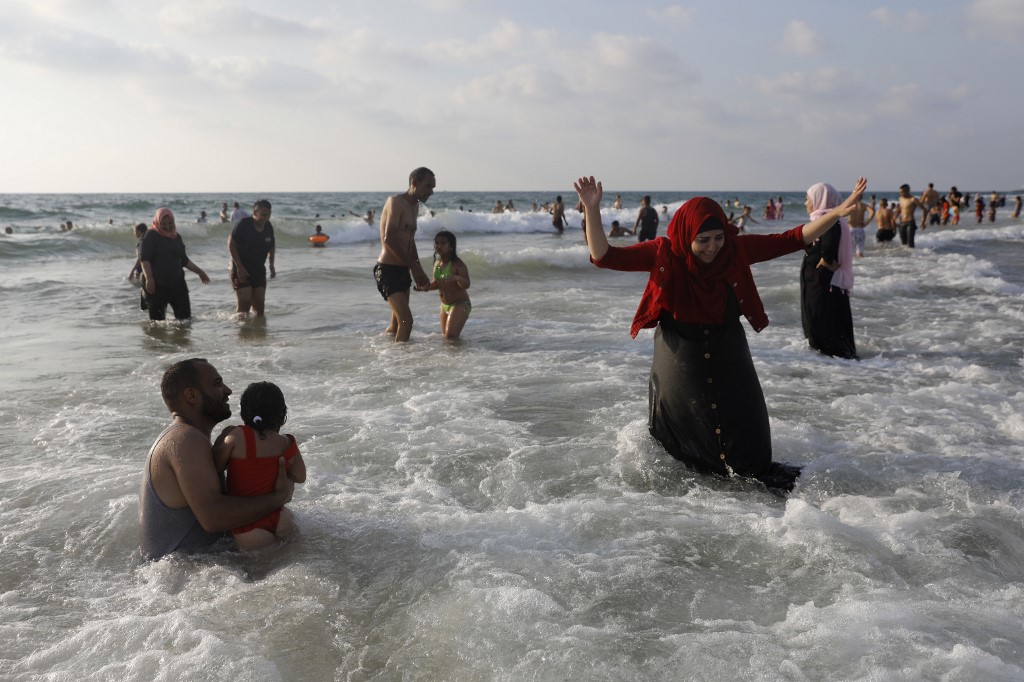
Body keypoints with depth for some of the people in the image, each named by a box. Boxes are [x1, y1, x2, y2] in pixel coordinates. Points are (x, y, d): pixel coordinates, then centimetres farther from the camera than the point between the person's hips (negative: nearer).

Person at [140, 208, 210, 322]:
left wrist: (199, 271, 21)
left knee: (185, 316, 1)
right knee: (157, 318, -3)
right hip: (157, 285, -5)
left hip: (177, 283, 5)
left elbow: (184, 260, 24)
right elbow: (144, 258, -13)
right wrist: (149, 278, -24)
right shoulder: (151, 235, -4)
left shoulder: (177, 237, 15)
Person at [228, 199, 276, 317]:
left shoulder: (269, 227, 1)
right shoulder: (244, 224, -14)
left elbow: (271, 247, 17)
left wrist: (271, 265, 9)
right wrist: (239, 267, -16)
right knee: (244, 302, -13)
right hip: (241, 269, -5)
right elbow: (231, 244, -12)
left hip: (259, 269, 5)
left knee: (259, 303, 3)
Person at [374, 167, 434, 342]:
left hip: (402, 270, 9)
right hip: (388, 270, -9)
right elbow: (389, 239, -22)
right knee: (406, 320, -18)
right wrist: (416, 267, -19)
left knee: (397, 322, 14)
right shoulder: (396, 201, -11)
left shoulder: (415, 206, 17)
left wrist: (418, 272, 17)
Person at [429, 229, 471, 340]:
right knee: (444, 335, 15)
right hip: (444, 305, 7)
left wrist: (457, 278, -48)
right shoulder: (437, 263, 1)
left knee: (451, 335, -17)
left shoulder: (458, 264, -20)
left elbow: (466, 285, -28)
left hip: (460, 304, -7)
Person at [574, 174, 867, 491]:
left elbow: (792, 239, -6)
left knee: (747, 453, 9)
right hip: (679, 359, -1)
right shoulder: (664, 253, -15)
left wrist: (838, 212, -15)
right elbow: (604, 256, -19)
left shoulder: (737, 249, -9)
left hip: (729, 358, 1)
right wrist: (592, 210, -32)